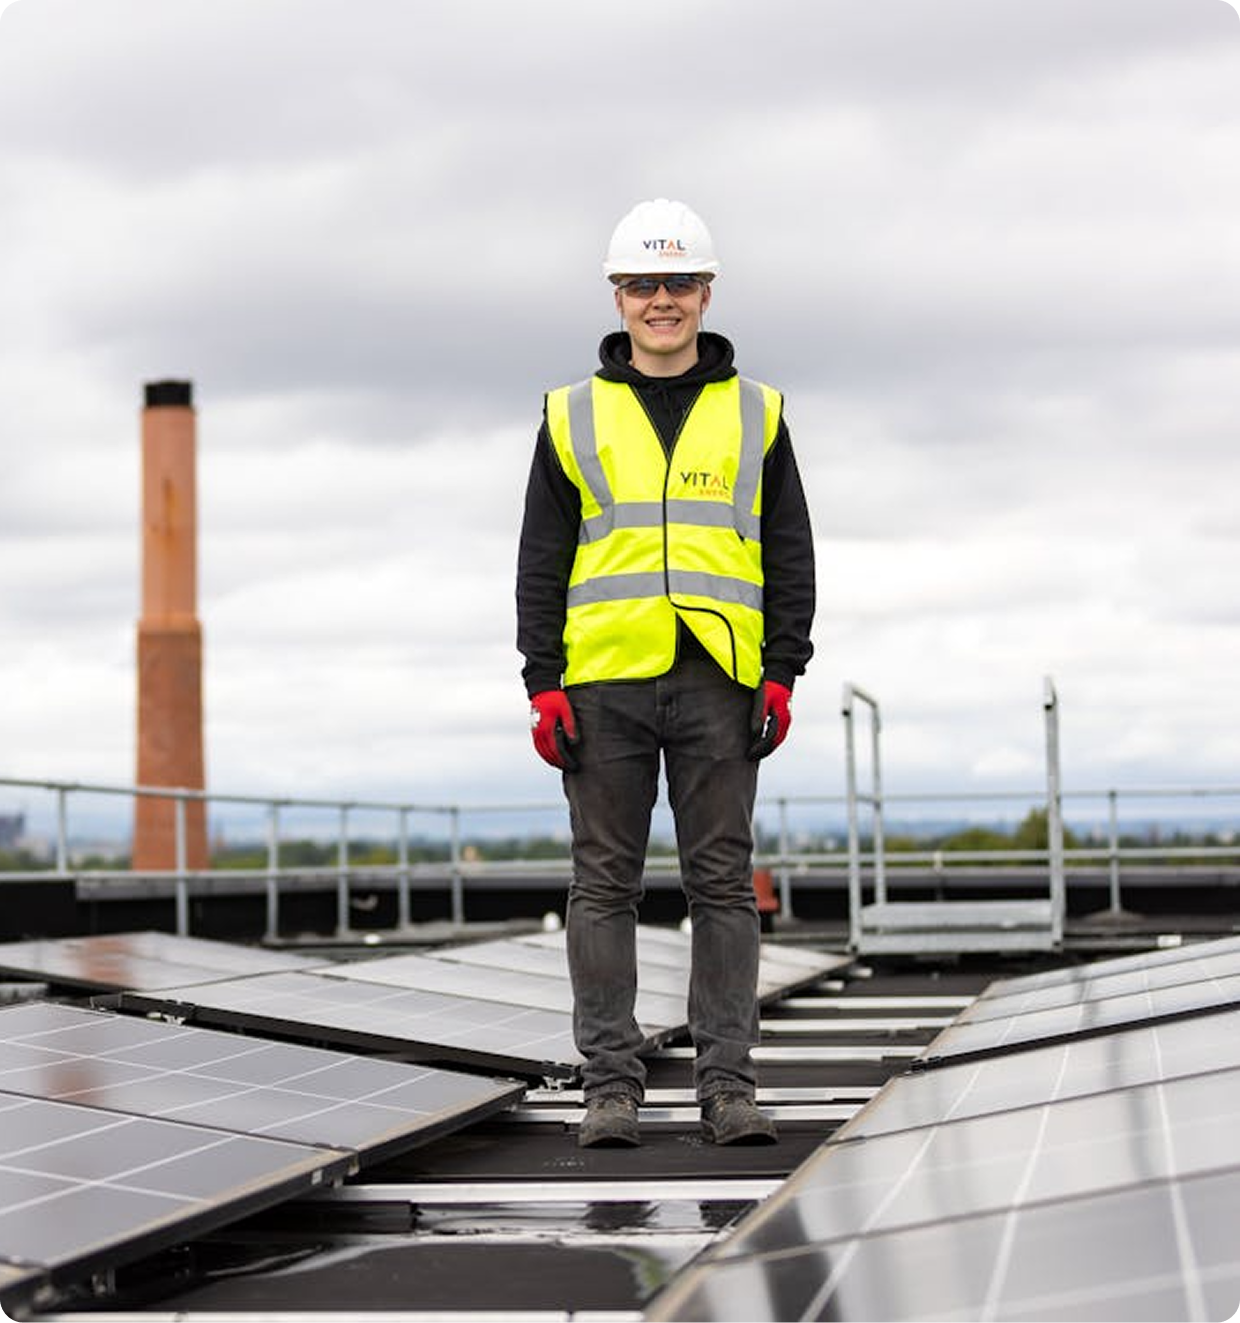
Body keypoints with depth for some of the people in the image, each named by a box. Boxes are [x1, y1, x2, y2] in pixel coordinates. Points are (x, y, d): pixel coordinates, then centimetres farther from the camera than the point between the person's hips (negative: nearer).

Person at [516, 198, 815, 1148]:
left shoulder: (755, 416, 11)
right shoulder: (574, 417, 10)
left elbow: (791, 557, 9)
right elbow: (541, 562, 7)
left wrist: (782, 674, -1)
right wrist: (544, 684, -2)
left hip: (718, 682, 0)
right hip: (605, 682, 0)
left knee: (724, 884, 1)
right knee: (606, 885, 2)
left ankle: (728, 1084, 6)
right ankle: (610, 1086, 7)